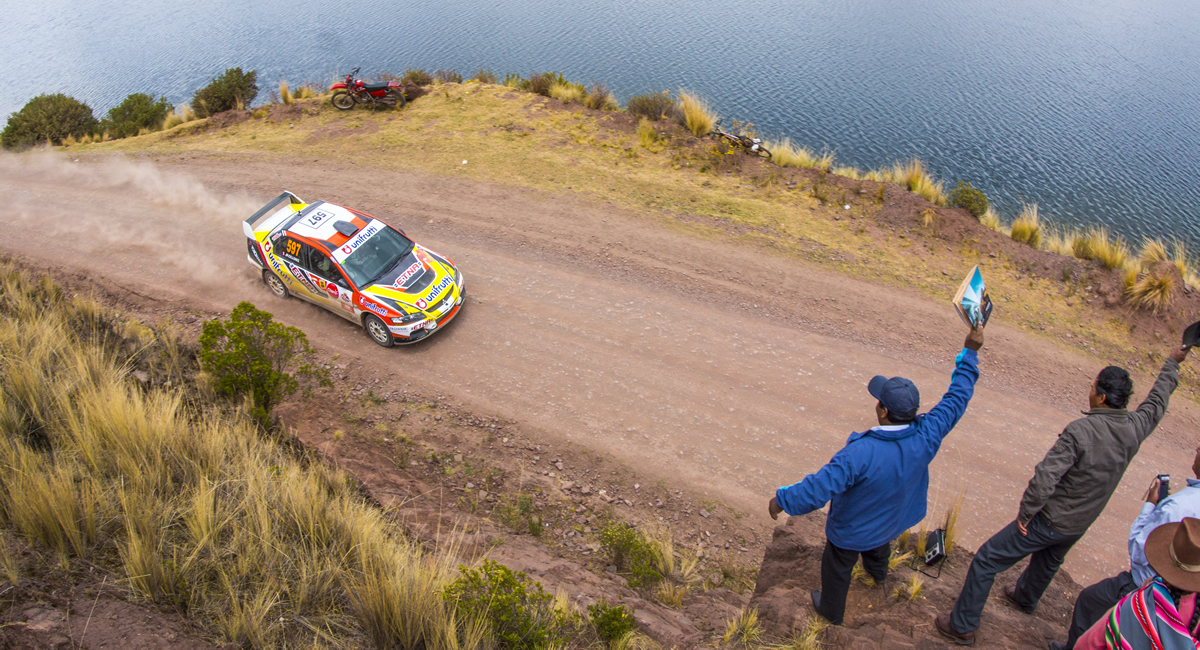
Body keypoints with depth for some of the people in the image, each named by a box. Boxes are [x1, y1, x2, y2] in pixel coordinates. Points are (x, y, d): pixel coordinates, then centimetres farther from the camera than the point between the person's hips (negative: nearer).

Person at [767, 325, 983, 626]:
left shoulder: (860, 453, -44)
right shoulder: (925, 437, -29)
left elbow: (817, 490, -42)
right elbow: (956, 398, -16)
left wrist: (782, 499, -25)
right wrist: (970, 352, -8)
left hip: (852, 530, -6)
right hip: (893, 521, 6)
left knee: (837, 568, 24)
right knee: (879, 548, 40)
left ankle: (831, 610, 50)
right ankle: (878, 573, 72)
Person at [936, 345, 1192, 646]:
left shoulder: (1081, 430, -30)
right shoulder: (1134, 429, -10)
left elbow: (1045, 477, -32)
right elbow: (1157, 401, 13)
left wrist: (1025, 513, -17)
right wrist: (1172, 364, 29)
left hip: (1048, 521, -8)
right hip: (1079, 527, 8)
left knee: (986, 561, 2)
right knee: (1049, 559, 37)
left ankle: (962, 626, 11)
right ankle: (1025, 597, 64)